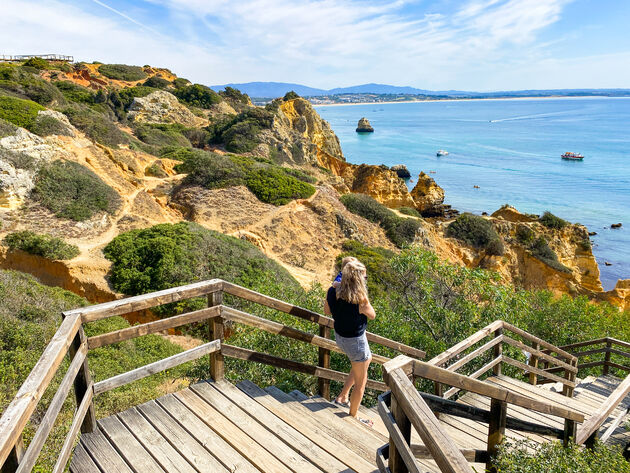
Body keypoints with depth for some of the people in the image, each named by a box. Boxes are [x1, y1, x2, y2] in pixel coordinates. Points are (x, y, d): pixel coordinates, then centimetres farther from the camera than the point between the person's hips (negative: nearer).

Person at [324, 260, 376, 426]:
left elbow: (327, 311, 5)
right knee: (360, 382, 17)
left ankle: (342, 396, 39)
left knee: (367, 359, 34)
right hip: (355, 341, -7)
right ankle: (353, 416, 37)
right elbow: (372, 315, -11)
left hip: (340, 337, 7)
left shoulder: (332, 292, -13)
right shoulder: (360, 300, -30)